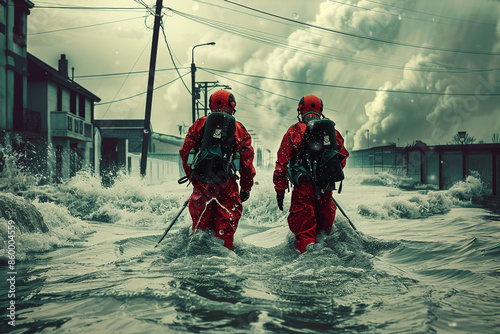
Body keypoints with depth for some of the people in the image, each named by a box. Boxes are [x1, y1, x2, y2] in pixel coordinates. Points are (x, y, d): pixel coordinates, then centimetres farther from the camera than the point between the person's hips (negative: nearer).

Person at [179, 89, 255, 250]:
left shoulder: (199, 124, 10)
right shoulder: (240, 130, 8)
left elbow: (185, 152, 8)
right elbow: (247, 162, 8)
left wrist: (192, 177, 18)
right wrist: (246, 188, 16)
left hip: (201, 181, 2)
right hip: (226, 183, -2)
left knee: (201, 220, 15)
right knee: (226, 223, 7)